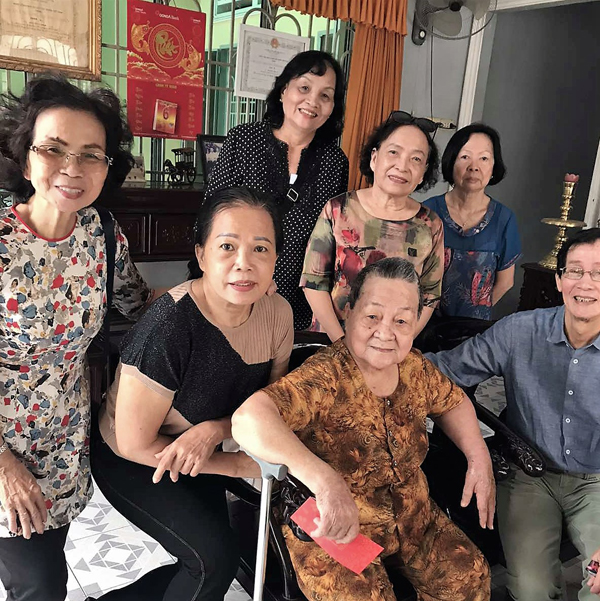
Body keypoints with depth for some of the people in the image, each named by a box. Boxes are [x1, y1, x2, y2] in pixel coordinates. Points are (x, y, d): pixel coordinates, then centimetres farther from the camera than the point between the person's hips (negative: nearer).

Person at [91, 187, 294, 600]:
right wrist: (238, 465, -19)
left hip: (196, 459, 6)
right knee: (216, 555, -16)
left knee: (207, 565, 14)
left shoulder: (278, 313, -16)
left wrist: (214, 430, -25)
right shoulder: (168, 329, -34)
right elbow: (136, 444, -24)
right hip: (130, 462, -6)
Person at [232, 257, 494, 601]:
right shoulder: (324, 378, -29)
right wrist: (324, 479, -55)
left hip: (413, 517, 6)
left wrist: (480, 458, -3)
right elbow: (249, 419, -44)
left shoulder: (414, 367, -7)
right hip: (334, 532, -6)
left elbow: (453, 402, 13)